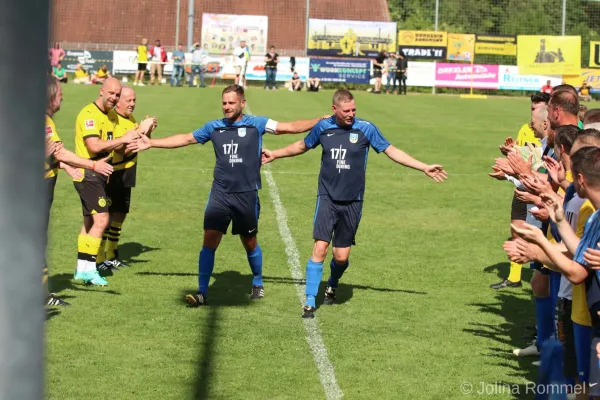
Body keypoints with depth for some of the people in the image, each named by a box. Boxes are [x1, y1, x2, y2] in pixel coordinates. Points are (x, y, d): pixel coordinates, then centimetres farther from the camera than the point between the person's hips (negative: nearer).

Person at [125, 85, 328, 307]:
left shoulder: (256, 124, -1)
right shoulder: (214, 127, 7)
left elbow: (291, 127, -4)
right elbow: (184, 139, 16)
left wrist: (322, 120, -13)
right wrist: (151, 143, 15)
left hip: (247, 195, -2)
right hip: (220, 194, 2)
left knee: (250, 242, 11)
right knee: (209, 240, -8)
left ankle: (258, 284, 35)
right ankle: (202, 292, -3)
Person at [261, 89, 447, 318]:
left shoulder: (365, 128, -5)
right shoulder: (323, 127, 0)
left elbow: (391, 151, 0)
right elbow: (302, 146, 19)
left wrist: (424, 168, -4)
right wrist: (276, 154, 28)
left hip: (352, 202, 0)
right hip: (327, 198, 0)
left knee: (341, 256, 2)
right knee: (320, 248, -13)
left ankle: (332, 286, 36)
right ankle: (310, 302, -6)